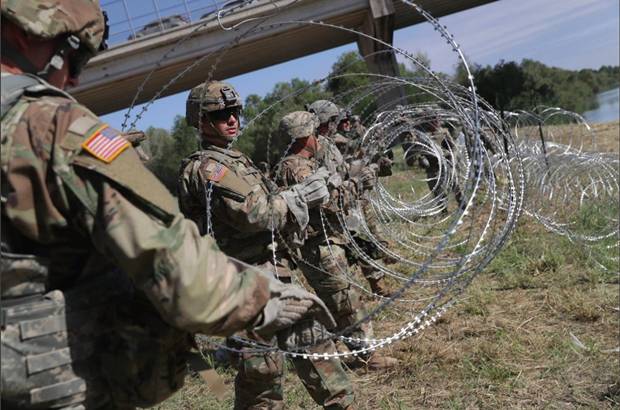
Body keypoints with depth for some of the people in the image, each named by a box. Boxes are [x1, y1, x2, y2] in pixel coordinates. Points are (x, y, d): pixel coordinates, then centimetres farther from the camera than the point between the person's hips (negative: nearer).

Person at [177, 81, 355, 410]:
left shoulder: (234, 159, 18)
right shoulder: (207, 167, -13)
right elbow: (254, 213, -22)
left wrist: (300, 194, 2)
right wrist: (299, 197, -11)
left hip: (273, 271, 10)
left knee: (310, 340, 18)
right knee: (263, 365, -1)